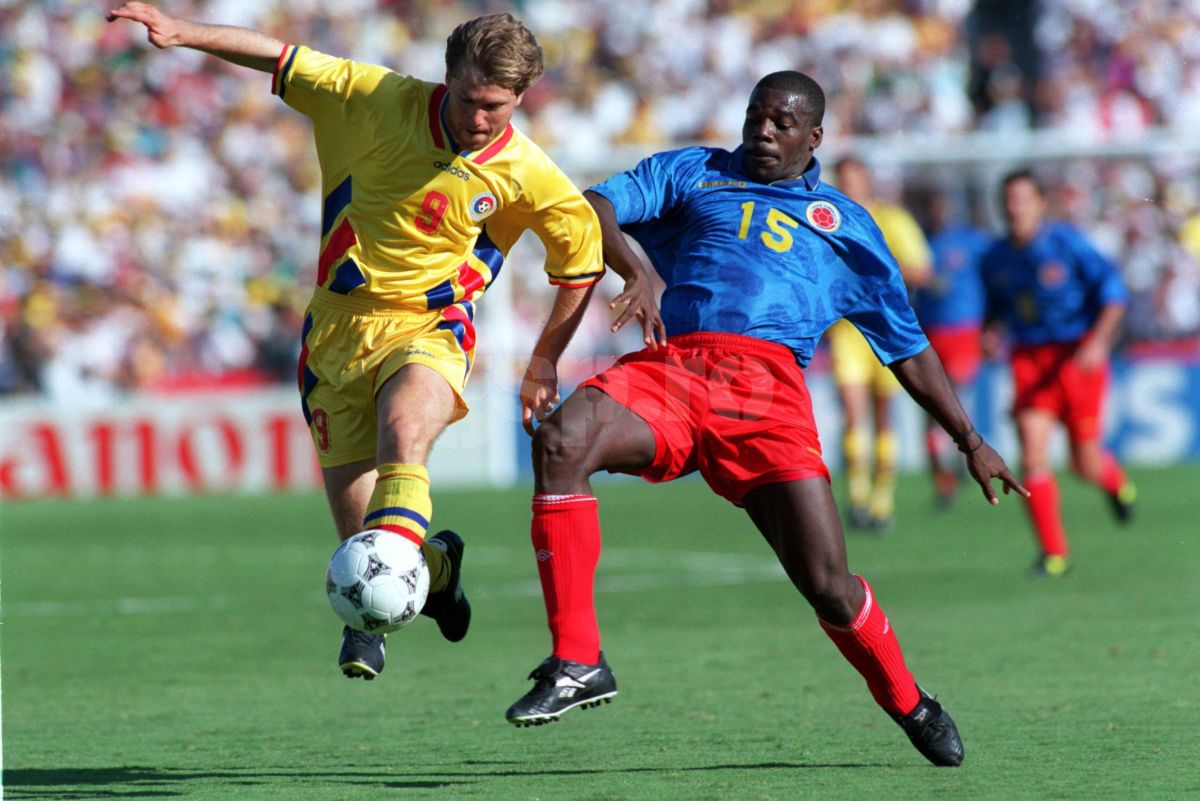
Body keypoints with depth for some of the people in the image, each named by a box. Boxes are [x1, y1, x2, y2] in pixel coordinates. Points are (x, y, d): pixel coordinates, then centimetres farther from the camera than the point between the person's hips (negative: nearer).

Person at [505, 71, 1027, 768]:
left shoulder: (847, 226, 26)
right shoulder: (693, 174, 25)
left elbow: (908, 348, 29)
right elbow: (594, 208, 10)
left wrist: (970, 441, 25)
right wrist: (635, 272, -10)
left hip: (766, 382, 0)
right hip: (670, 364, 0)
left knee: (828, 586, -14)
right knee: (561, 442, -32)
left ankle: (910, 706, 17)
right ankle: (577, 663, -28)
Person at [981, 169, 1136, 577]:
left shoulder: (1065, 242, -11)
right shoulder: (996, 258, 3)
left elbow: (1113, 290, -9)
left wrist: (1099, 341, -20)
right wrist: (990, 331, -2)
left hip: (1078, 355, -3)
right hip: (1030, 357, 3)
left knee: (1085, 465, 2)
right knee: (1032, 451, -15)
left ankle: (1117, 482, 42)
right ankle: (1054, 552, -7)